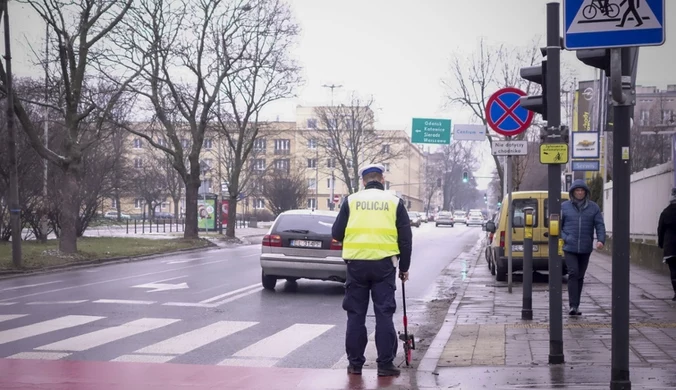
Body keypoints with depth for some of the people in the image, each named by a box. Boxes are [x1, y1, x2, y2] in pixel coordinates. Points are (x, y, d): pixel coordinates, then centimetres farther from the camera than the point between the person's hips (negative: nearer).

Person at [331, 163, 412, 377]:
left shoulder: (351, 200, 5)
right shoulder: (394, 201, 6)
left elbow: (336, 233, 6)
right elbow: (406, 238, 7)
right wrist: (404, 267, 17)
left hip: (356, 263, 0)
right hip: (384, 264, 0)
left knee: (356, 314, 9)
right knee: (384, 314, 3)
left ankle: (355, 363, 12)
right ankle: (385, 364, 3)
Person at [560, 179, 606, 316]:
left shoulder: (593, 207, 8)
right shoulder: (564, 207, 5)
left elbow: (600, 225, 2)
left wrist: (601, 240, -14)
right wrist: (564, 238, -8)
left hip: (585, 248, 2)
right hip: (570, 248, -2)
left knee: (580, 276, 9)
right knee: (573, 274, -14)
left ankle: (576, 305, 18)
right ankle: (573, 305, -16)